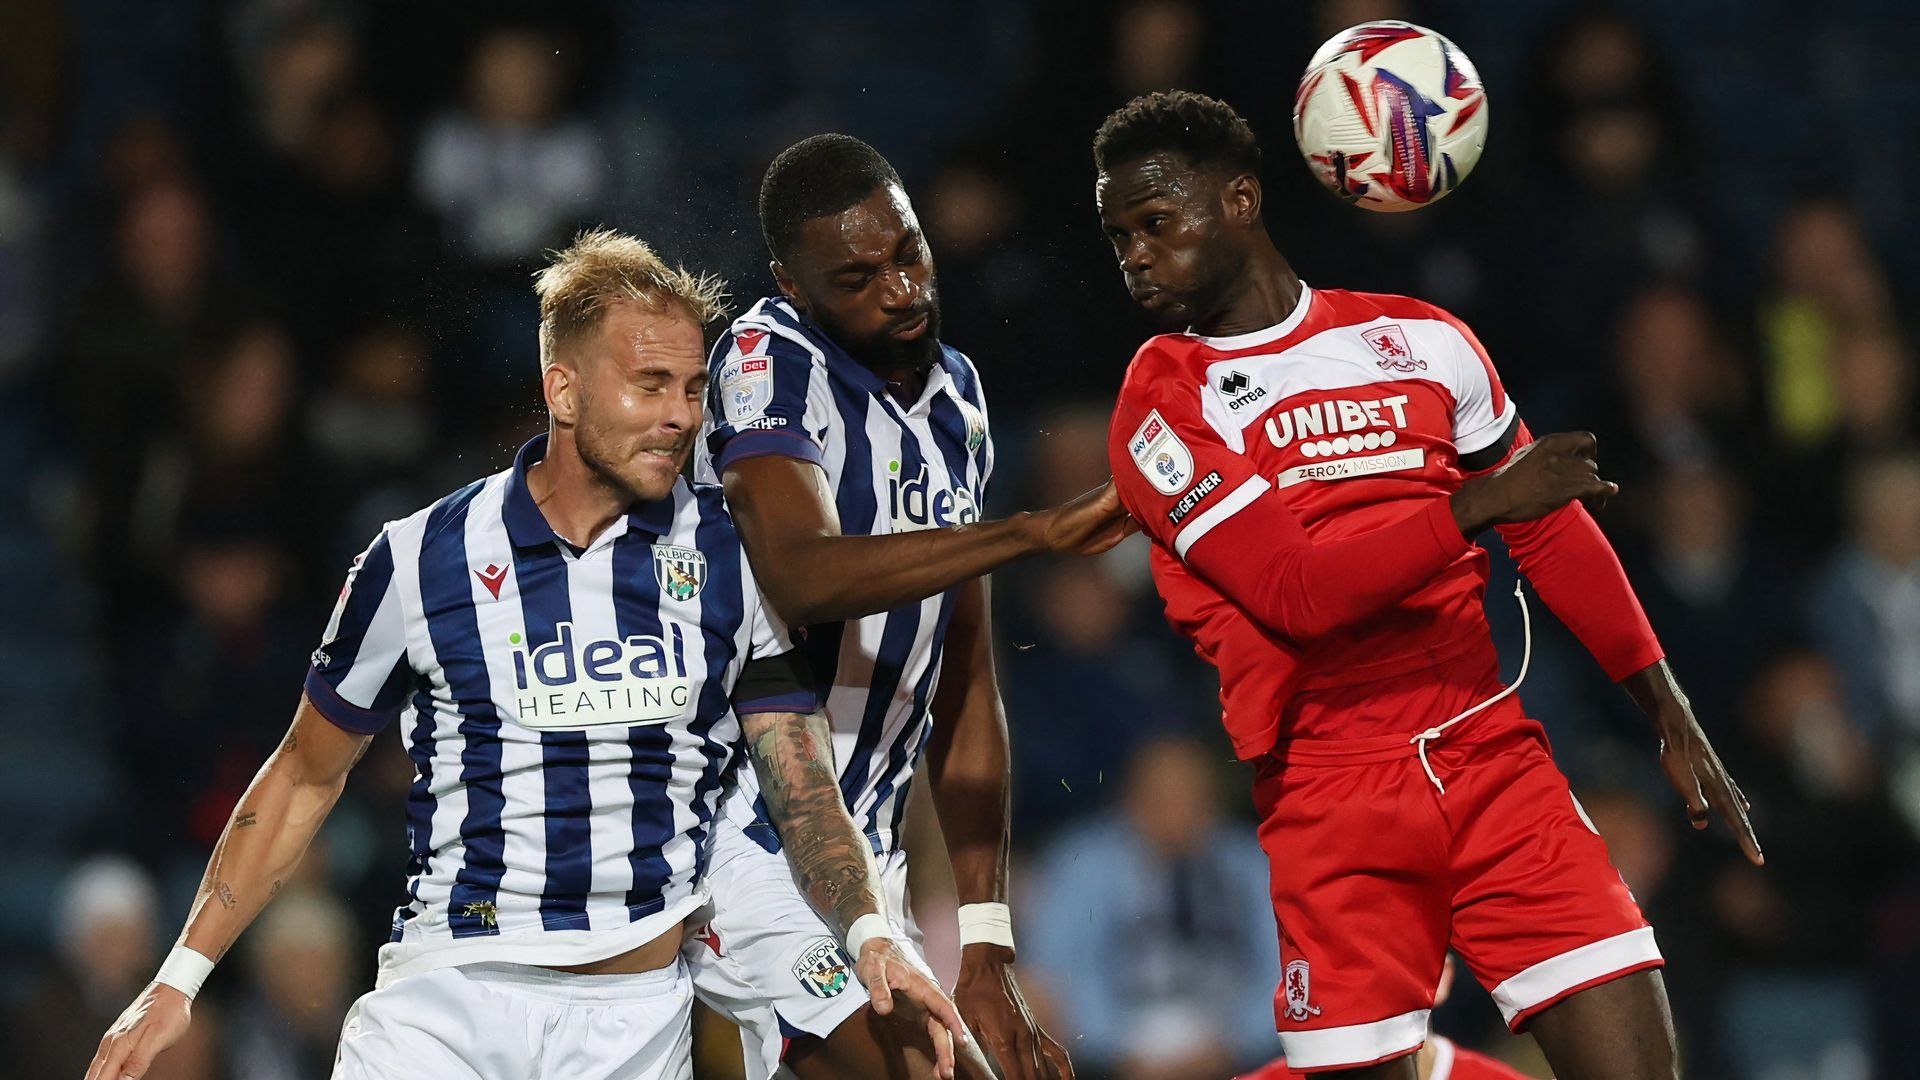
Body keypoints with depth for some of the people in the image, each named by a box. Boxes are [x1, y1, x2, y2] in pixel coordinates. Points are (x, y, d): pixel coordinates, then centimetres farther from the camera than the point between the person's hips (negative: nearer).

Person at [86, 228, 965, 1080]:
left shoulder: (732, 560, 5)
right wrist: (178, 981, 7)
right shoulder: (422, 559, 2)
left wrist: (869, 934, -18)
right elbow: (305, 778, 11)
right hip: (446, 1001, -1)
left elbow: (804, 794, 2)